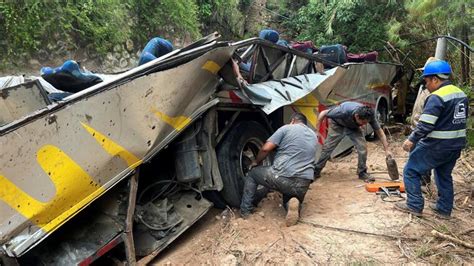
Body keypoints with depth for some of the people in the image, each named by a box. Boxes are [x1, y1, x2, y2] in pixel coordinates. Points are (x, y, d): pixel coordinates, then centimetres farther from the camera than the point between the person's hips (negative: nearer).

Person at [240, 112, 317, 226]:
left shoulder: (287, 128, 4)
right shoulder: (313, 135, 21)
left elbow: (266, 148, -3)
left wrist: (256, 162, 15)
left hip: (281, 177, -4)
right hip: (303, 184, 4)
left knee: (253, 173, 24)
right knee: (289, 200, 34)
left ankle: (245, 211, 20)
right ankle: (293, 204, -3)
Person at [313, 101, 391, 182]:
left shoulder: (369, 116, -32)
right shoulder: (344, 111, -43)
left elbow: (380, 132, -18)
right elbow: (323, 113, -27)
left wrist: (387, 150, -22)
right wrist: (317, 129, -21)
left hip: (353, 127, 3)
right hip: (337, 125, -2)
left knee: (362, 147, -15)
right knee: (327, 148, -3)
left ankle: (362, 172, 4)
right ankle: (316, 171, 15)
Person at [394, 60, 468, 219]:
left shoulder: (436, 97, -20)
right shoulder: (461, 94, 9)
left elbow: (425, 125, -24)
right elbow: (459, 121, 16)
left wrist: (411, 140, -15)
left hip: (436, 146, -9)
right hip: (456, 145, 9)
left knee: (411, 171, 4)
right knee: (444, 175, 22)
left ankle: (414, 206, 7)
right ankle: (444, 209, 29)